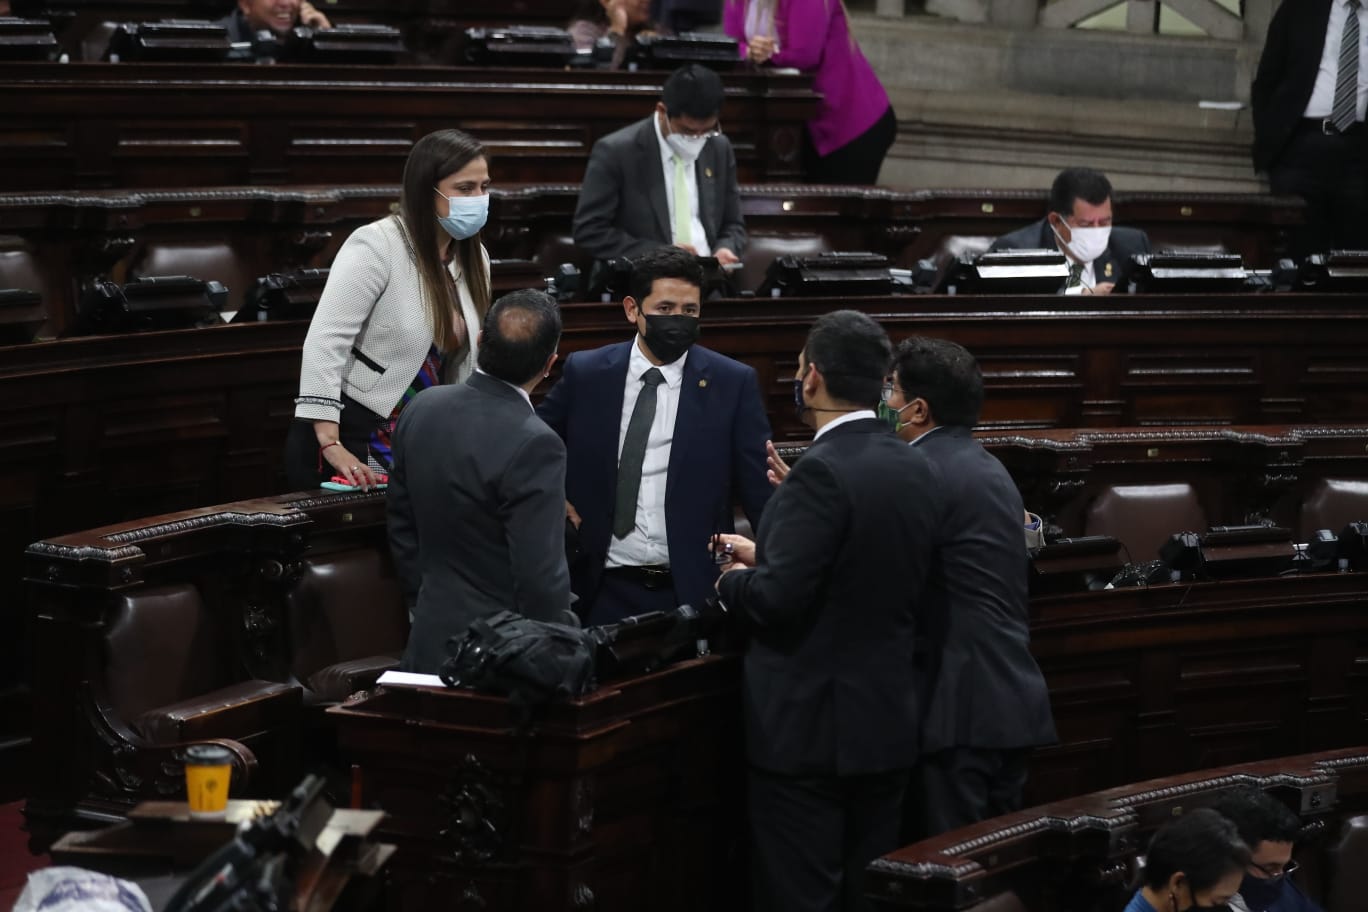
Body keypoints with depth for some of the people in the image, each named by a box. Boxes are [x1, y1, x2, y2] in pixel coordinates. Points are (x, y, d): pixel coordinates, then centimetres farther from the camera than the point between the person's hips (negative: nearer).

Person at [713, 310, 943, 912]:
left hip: (808, 731, -8)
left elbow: (778, 599, -22)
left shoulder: (823, 473, -19)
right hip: (888, 722, 8)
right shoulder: (920, 471, 6)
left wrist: (734, 580, 0)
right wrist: (767, 556, 17)